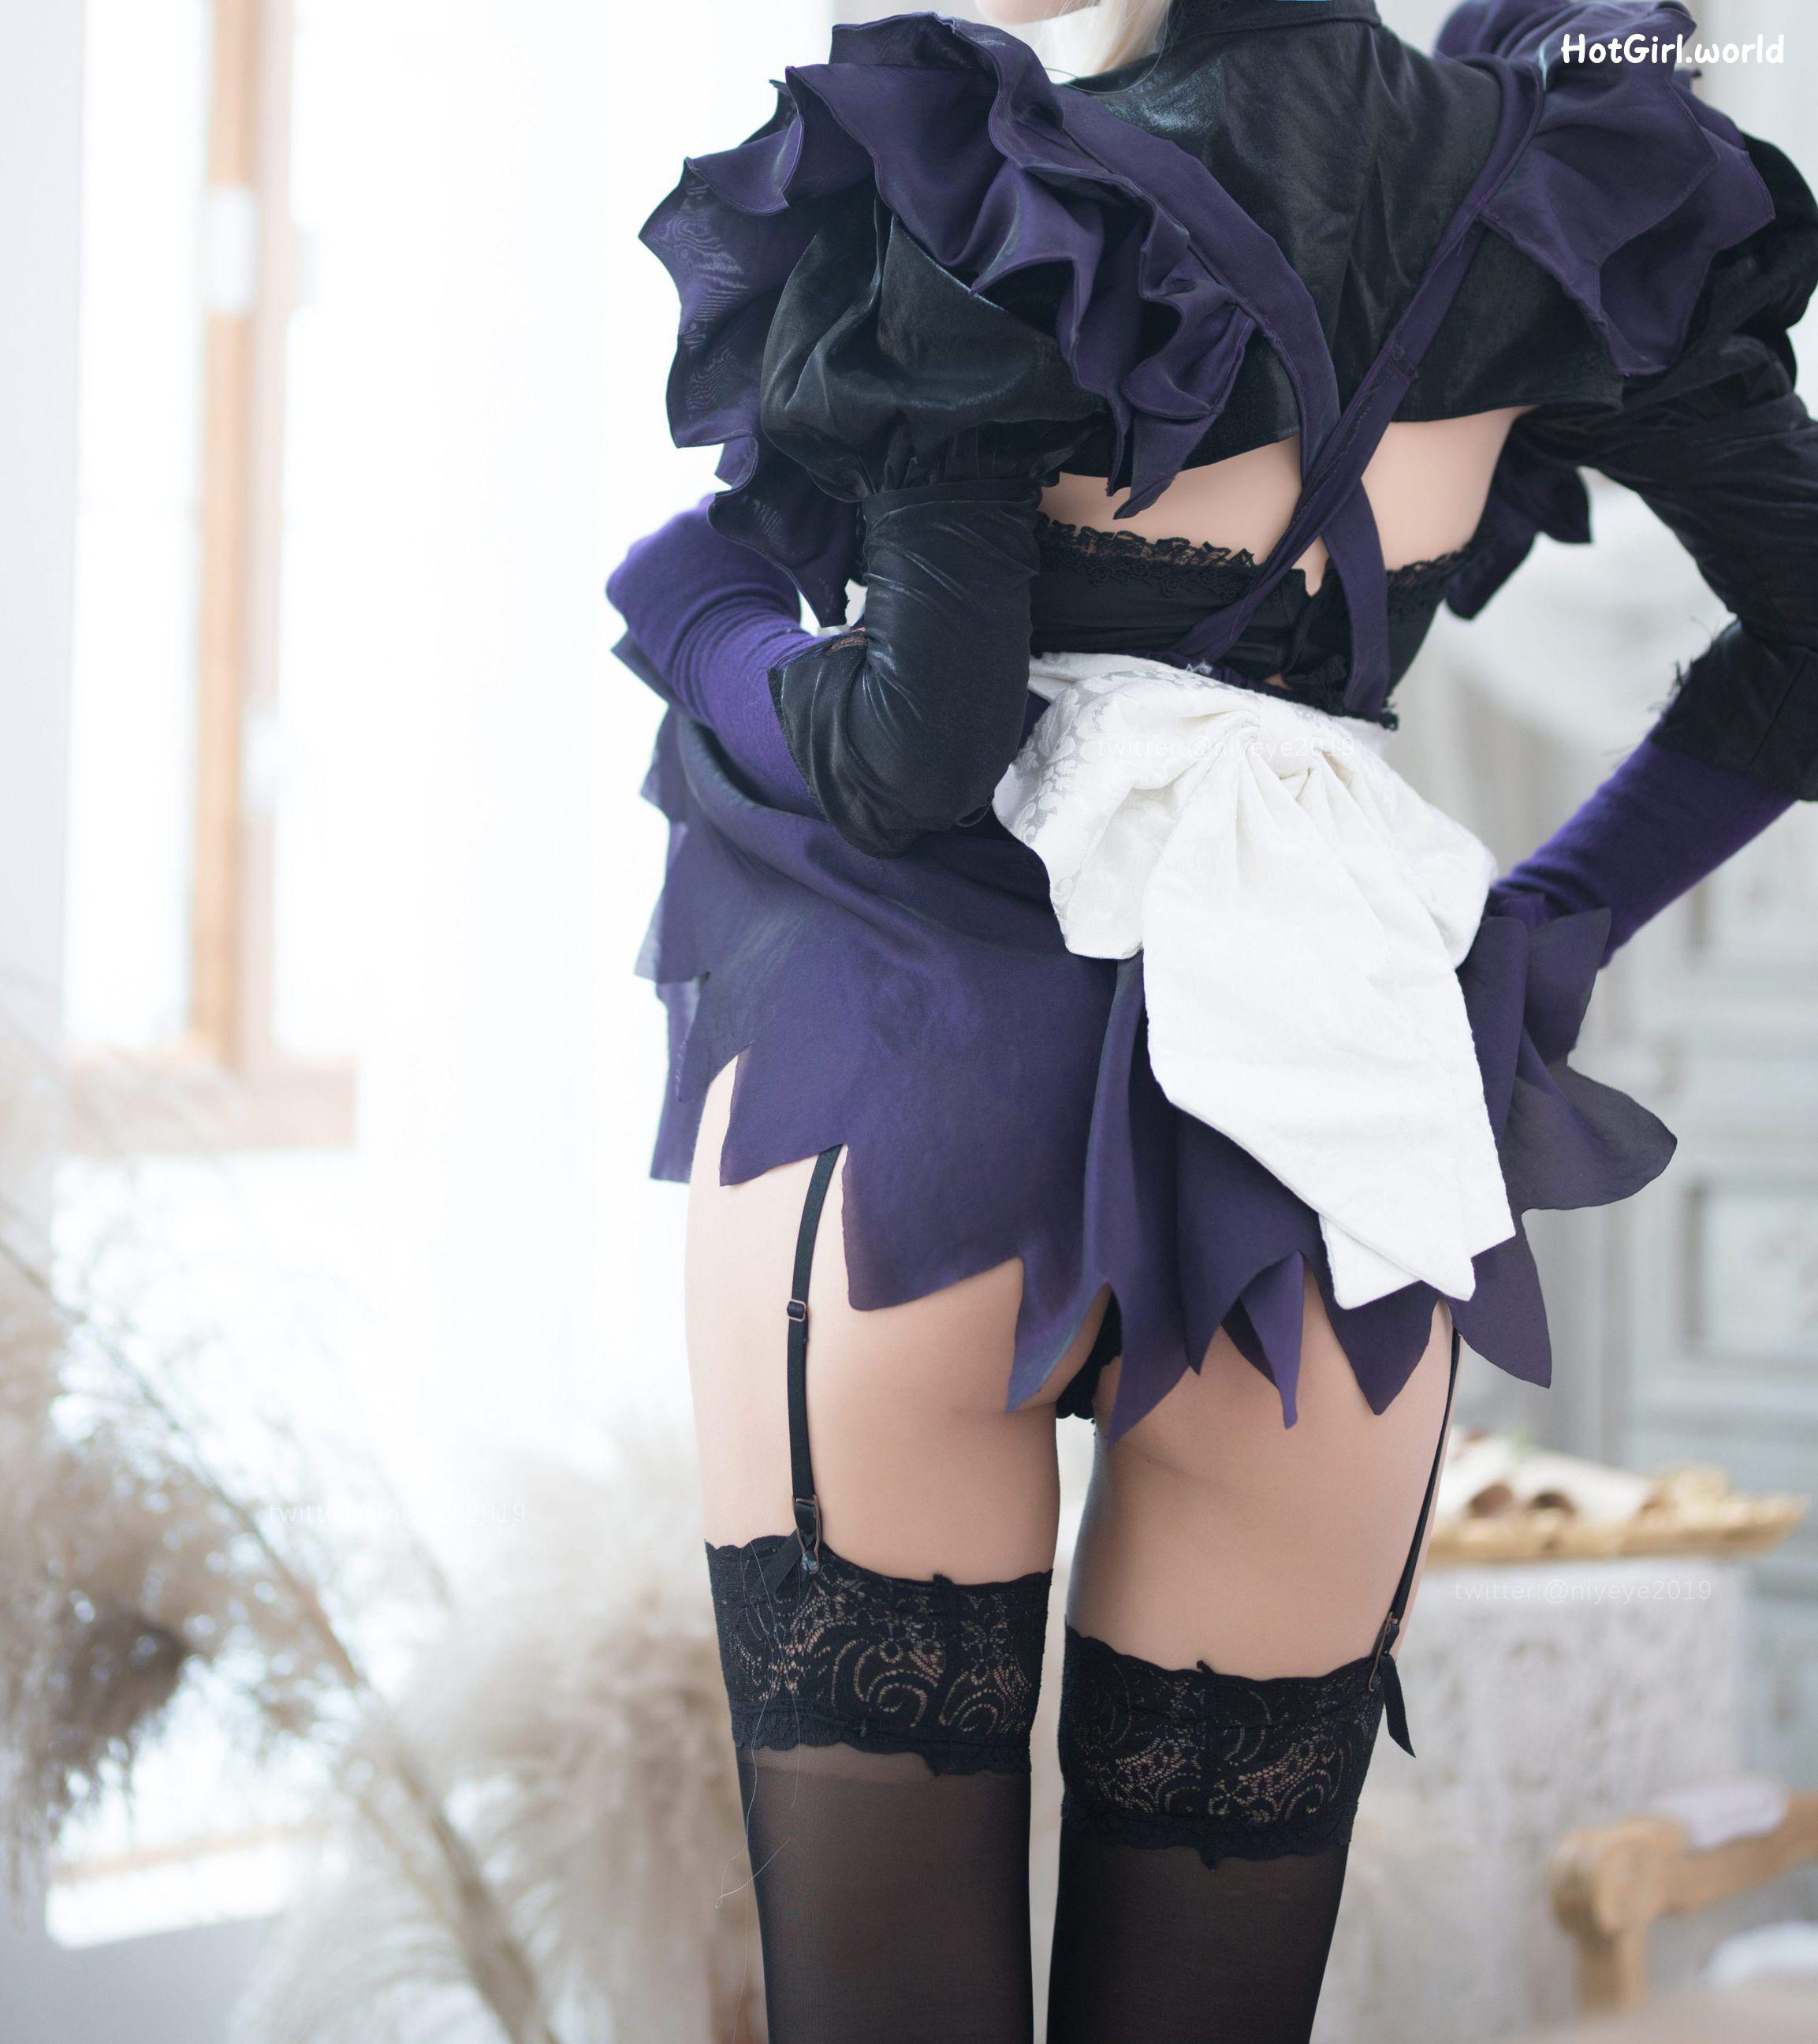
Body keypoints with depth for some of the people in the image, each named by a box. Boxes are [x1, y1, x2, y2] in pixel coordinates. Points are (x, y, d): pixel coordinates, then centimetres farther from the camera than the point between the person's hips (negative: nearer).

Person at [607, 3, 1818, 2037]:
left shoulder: (973, 190, -8)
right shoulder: (1570, 189, 5)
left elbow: (910, 745, -12)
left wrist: (683, 609, 7)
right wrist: (1555, 919, 17)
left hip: (913, 1107, -3)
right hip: (1319, 1156, 4)